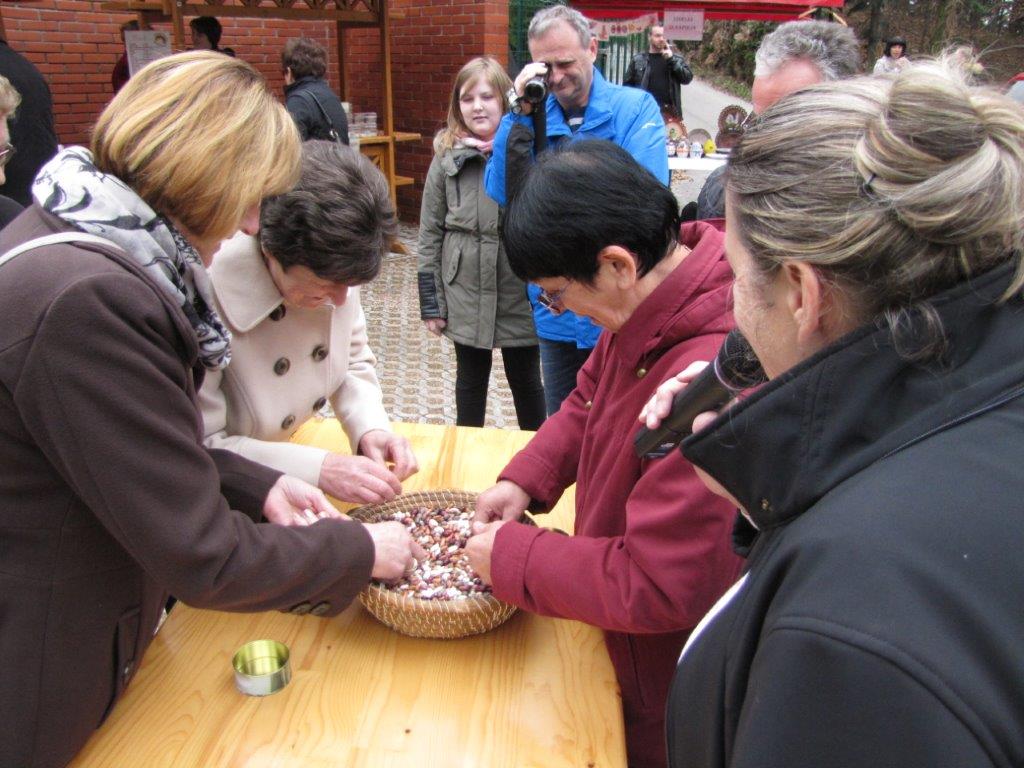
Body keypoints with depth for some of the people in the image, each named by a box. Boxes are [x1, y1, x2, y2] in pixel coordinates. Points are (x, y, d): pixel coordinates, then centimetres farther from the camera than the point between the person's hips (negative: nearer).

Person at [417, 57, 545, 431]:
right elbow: (430, 234, 1)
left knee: (525, 378, 14)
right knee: (471, 378, 17)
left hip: (519, 292, -1)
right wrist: (431, 303, -1)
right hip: (466, 293, 1)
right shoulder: (447, 157, -1)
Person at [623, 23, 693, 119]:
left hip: (670, 113, 1)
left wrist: (672, 60, -10)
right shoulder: (638, 60, 6)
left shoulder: (676, 58, 9)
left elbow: (687, 78, -2)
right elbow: (627, 85, 5)